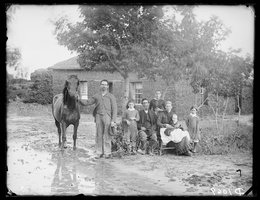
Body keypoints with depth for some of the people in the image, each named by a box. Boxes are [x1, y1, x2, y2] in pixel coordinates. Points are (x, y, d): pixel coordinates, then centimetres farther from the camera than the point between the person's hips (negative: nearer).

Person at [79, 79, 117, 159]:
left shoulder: (111, 96, 7)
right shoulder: (96, 96, 15)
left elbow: (114, 109, 2)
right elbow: (87, 102, 14)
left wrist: (113, 120, -7)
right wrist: (79, 99, -4)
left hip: (107, 116, -3)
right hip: (98, 116, 3)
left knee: (107, 135, -4)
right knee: (98, 135, 2)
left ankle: (107, 153, 2)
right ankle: (99, 153, 8)